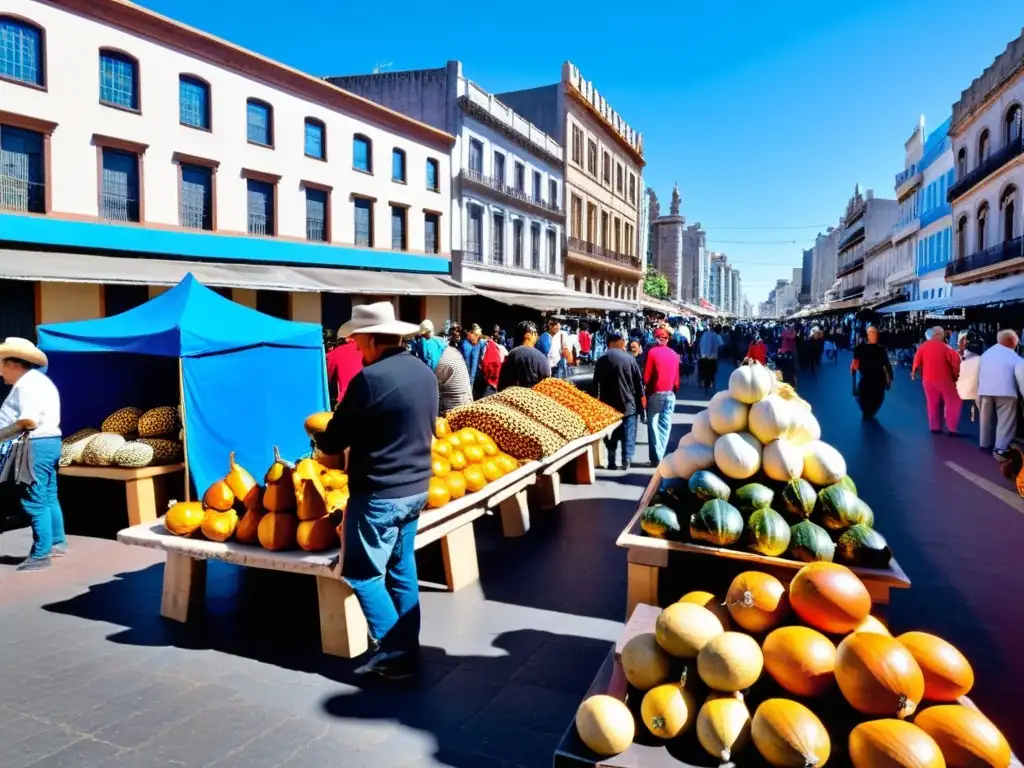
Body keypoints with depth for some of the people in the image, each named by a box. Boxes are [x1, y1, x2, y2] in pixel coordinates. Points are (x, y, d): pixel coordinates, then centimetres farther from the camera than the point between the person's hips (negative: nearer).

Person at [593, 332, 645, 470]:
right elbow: (638, 381, 0)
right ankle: (626, 461, 1)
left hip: (608, 404, 2)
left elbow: (596, 383, -1)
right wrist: (641, 397, 9)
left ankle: (611, 462, 8)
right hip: (628, 403, -1)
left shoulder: (602, 359, 0)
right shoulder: (629, 358, -3)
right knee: (628, 434, 6)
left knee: (610, 434, 10)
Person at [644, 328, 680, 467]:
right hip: (670, 394, 4)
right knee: (665, 425, 9)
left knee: (653, 425, 2)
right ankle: (661, 456, 10)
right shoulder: (674, 354, 4)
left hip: (655, 393, -4)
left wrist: (646, 389, 7)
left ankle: (656, 458, 0)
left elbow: (647, 377, -10)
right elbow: (676, 378, 8)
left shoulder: (652, 352, -9)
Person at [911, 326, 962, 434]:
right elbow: (956, 360, -15)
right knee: (953, 402, 3)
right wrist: (956, 374, -2)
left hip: (928, 379, 5)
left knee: (933, 404, 14)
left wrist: (914, 372, 23)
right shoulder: (945, 347, -10)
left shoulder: (923, 346, 2)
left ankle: (935, 427, 16)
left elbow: (917, 360, 8)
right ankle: (952, 428, -3)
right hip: (944, 379, -4)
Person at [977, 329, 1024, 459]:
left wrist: (978, 394, 23)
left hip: (985, 391, 6)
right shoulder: (1013, 356, 0)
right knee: (1006, 421, -4)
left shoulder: (986, 353, 19)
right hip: (1005, 391, -6)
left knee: (987, 419, 16)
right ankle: (1000, 449, -12)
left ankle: (985, 444, 24)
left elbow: (979, 374, 19)